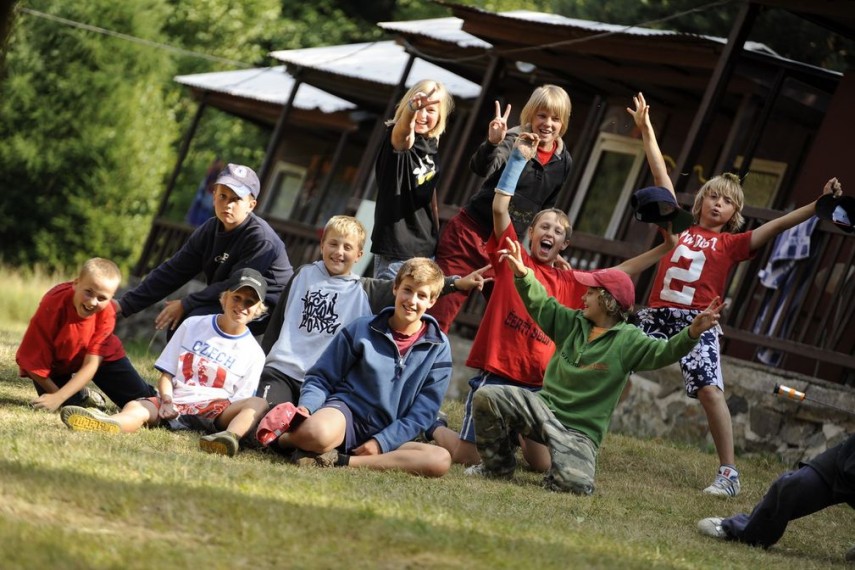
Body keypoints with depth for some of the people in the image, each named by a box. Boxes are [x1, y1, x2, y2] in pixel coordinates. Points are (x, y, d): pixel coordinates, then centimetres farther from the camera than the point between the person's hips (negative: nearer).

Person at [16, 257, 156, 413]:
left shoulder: (106, 314, -30)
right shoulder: (53, 306, -36)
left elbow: (91, 364, -30)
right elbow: (31, 359, -27)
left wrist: (58, 398, -39)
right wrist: (56, 394, -23)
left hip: (99, 355, 1)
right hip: (55, 363, -1)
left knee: (142, 401, -5)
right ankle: (82, 395, 17)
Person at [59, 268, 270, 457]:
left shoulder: (253, 353, 11)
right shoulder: (192, 326, 14)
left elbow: (239, 403, 5)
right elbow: (166, 374, 11)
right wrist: (167, 401, -10)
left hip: (214, 410, -1)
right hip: (174, 405, 1)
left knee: (258, 404, -30)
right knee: (136, 407, -31)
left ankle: (230, 436, -65)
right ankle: (109, 424, -68)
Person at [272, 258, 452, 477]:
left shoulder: (438, 348, 5)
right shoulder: (361, 329, 3)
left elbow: (423, 411, 1)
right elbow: (321, 378, 6)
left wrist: (381, 442, -12)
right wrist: (305, 408, -15)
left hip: (387, 435, 2)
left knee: (441, 460, -32)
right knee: (316, 433, -41)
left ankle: (340, 462, -30)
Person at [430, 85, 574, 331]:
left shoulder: (563, 163, 5)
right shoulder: (514, 140, -12)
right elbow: (481, 168, -32)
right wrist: (492, 143, -51)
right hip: (470, 235, -5)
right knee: (439, 313, -6)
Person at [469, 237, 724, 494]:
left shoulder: (629, 340, -7)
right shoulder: (572, 323, 9)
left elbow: (663, 352, -20)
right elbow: (540, 303, 14)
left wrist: (692, 333, -40)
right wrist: (522, 274, -4)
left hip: (580, 431, -4)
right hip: (544, 408, 4)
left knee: (574, 484, -31)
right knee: (487, 397, -15)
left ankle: (558, 477, 11)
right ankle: (499, 466, 6)